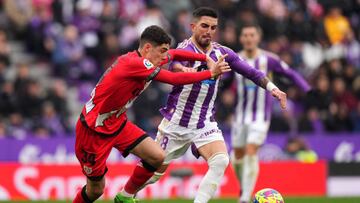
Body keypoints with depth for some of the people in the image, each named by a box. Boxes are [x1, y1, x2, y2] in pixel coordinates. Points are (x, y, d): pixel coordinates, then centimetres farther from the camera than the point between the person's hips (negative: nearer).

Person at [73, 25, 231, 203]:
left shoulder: (142, 59, 0)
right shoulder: (134, 63, -27)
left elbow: (174, 54, 19)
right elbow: (174, 79, -29)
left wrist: (206, 58, 10)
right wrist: (211, 73, -23)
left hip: (117, 124, 9)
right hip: (93, 130, -9)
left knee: (157, 156, -5)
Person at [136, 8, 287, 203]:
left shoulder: (222, 53, 0)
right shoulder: (185, 49, -16)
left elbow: (250, 72, 1)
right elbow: (174, 63, -39)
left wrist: (273, 88, -14)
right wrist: (184, 69, -63)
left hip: (205, 124, 3)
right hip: (176, 122, -3)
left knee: (220, 161, -23)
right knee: (155, 171, 9)